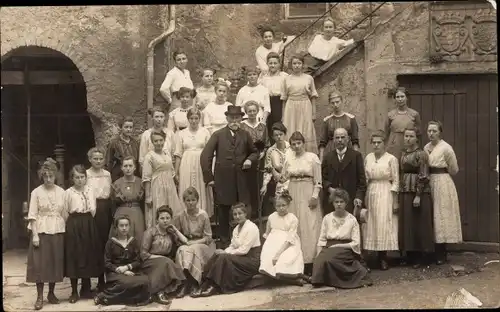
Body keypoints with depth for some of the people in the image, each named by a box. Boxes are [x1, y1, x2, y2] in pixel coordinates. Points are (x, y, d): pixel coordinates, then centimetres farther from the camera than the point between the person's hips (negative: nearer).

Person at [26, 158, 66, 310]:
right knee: (40, 263, -2)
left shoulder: (61, 192, 4)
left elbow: (65, 213, 7)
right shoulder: (36, 192, -4)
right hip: (41, 231, -3)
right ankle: (40, 296, 4)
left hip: (58, 231, 3)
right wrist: (35, 234, -13)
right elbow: (32, 215, -6)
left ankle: (51, 293, 20)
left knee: (56, 262, 7)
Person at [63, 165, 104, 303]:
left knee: (89, 255, 6)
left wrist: (87, 221, 6)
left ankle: (86, 289, 19)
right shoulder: (68, 192, -2)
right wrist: (75, 222, 2)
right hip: (73, 225, -3)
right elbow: (65, 212, 0)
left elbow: (93, 210, 7)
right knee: (74, 256, -2)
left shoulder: (90, 190, 6)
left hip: (89, 225, 3)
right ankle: (74, 292, 5)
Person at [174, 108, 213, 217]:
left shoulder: (205, 132, 5)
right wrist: (176, 172, 4)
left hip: (201, 166, -1)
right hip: (186, 167, 1)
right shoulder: (182, 133, 8)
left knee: (201, 192, 0)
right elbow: (178, 154, 8)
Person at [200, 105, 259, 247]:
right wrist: (209, 177, -5)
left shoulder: (245, 135, 10)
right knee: (223, 209, 7)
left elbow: (254, 152, 25)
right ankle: (224, 240, 18)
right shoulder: (218, 135, 2)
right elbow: (205, 156, -2)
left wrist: (250, 160, 1)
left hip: (241, 179, 1)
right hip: (222, 179, -1)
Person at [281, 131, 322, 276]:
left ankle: (309, 262, -4)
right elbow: (283, 177, 15)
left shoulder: (313, 157, -2)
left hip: (308, 195, -4)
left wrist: (314, 196, -10)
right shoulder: (289, 158, 9)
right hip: (293, 194, 4)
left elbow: (318, 181, -3)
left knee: (308, 227, -6)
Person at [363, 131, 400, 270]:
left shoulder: (391, 159, -6)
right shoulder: (368, 158, 7)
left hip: (386, 194, -4)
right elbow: (365, 179, 11)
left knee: (384, 225, -3)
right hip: (370, 194, 4)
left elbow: (396, 181, -5)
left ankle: (383, 258, 4)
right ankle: (380, 257, 12)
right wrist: (364, 199, 7)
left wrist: (395, 201, -9)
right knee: (372, 225, 4)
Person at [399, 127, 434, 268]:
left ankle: (421, 257, 6)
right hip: (405, 192, 7)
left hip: (418, 192, -7)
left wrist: (418, 195, -18)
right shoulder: (403, 154, 14)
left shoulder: (421, 154, -8)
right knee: (407, 223, 8)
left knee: (419, 223, -2)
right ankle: (411, 255, 17)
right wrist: (400, 193, 14)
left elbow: (423, 176, -13)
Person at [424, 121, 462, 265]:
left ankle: (442, 254, 1)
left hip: (443, 184, -6)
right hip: (429, 183, 7)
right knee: (431, 217, 8)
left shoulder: (446, 148, -10)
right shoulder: (426, 148, 9)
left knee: (441, 217, -4)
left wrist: (440, 175, 10)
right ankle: (436, 252, 16)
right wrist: (431, 175, 4)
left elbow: (454, 170, -2)